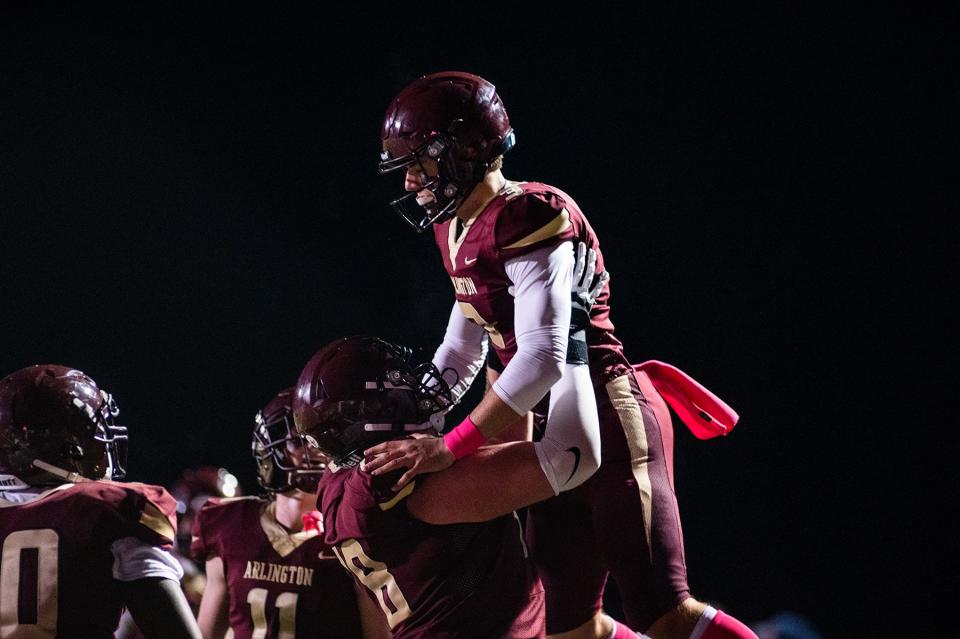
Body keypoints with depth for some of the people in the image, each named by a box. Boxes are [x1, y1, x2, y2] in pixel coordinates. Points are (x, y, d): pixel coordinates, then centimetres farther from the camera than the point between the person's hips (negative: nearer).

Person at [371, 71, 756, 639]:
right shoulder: (458, 231, 12)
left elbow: (542, 358, -27)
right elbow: (462, 351, 21)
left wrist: (449, 448, -27)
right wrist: (402, 430, 11)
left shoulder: (531, 217, -19)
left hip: (609, 419, -10)